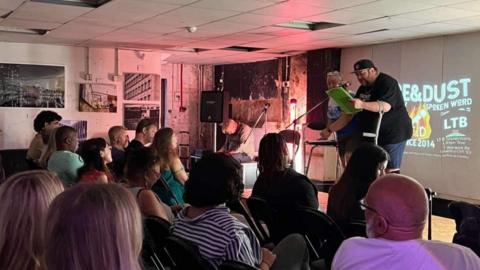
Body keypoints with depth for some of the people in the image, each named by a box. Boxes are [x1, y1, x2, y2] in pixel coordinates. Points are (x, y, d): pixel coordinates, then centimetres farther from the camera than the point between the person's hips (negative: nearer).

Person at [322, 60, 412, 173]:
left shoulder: (387, 83, -10)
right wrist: (329, 129, 10)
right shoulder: (362, 89, 14)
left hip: (393, 134, -8)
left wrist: (362, 105, -43)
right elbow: (349, 114, 16)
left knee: (391, 170, -11)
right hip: (373, 135, 8)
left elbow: (385, 106, -28)